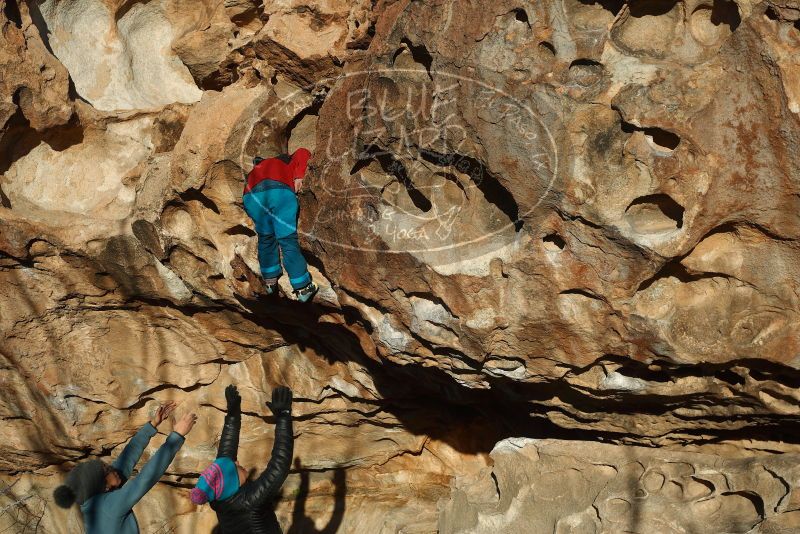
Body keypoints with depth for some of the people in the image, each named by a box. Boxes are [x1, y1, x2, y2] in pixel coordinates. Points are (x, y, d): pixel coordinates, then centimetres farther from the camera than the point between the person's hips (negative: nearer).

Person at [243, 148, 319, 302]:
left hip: (252, 196, 3)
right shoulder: (286, 163, 37)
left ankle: (270, 281, 27)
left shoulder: (254, 172, 43)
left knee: (265, 237, 24)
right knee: (288, 240, 4)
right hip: (281, 192, -3)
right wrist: (299, 177, 12)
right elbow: (303, 153, 17)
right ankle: (303, 288, 7)